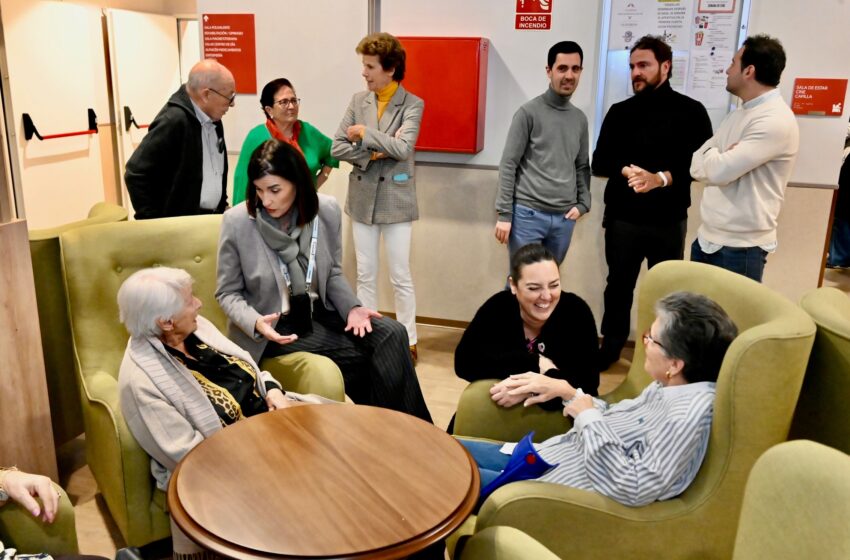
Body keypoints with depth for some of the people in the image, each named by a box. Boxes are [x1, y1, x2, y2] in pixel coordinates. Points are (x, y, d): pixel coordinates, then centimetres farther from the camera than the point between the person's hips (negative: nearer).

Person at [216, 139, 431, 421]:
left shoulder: (327, 210, -6)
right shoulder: (237, 221, -15)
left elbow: (332, 274, 7)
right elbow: (228, 293, -6)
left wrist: (352, 307, -11)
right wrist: (256, 323, -25)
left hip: (319, 311, 4)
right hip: (273, 324, -4)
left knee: (392, 334, -18)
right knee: (356, 355, -22)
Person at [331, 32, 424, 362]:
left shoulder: (413, 105, -7)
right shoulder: (358, 100, 5)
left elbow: (402, 147, -21)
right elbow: (337, 147, 1)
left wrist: (365, 134, -14)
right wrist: (372, 156, -12)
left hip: (395, 201, -4)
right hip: (362, 199, 4)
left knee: (401, 278, 4)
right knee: (365, 276, 12)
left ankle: (408, 341, 17)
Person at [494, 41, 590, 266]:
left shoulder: (580, 119, 12)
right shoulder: (529, 113, -4)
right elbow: (508, 165, -5)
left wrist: (583, 203, 3)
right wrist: (504, 213, -9)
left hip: (564, 217, 5)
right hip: (528, 214, -5)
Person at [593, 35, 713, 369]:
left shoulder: (691, 112, 1)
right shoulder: (620, 112, 8)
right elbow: (599, 163, 4)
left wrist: (662, 177, -22)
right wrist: (627, 171, -16)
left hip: (669, 220, -2)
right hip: (623, 217, 2)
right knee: (619, 285, 11)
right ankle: (610, 347, 24)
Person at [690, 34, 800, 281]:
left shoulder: (776, 121, -16)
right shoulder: (739, 114, 13)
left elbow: (717, 171, -23)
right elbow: (697, 168, 8)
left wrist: (709, 155, -1)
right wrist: (716, 158, -14)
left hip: (740, 248, -8)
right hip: (706, 238, 8)